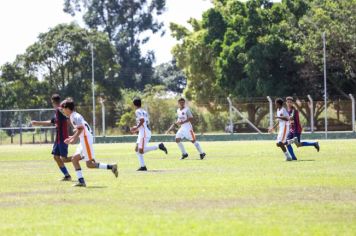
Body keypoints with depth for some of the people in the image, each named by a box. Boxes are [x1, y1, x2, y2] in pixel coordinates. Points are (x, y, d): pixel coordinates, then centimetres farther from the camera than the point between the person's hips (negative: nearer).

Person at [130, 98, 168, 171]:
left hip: (144, 132, -10)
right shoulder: (144, 112, 21)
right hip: (142, 133, 10)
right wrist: (136, 130, 24)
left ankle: (158, 146, -19)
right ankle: (142, 166, 6)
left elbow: (142, 120, -22)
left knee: (141, 150, -17)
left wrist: (136, 128, -12)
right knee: (137, 149, 10)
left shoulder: (138, 111, -7)